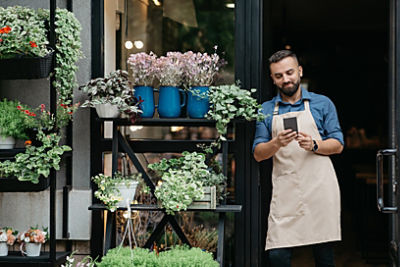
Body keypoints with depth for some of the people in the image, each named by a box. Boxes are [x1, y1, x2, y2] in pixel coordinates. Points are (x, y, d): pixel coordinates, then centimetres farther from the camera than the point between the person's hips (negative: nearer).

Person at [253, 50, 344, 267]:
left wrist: (314, 145, -13)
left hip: (319, 188, -1)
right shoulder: (266, 110, 13)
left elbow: (338, 145, 7)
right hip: (285, 191, 1)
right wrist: (277, 143, -14)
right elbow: (258, 154, 7)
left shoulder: (322, 104, 10)